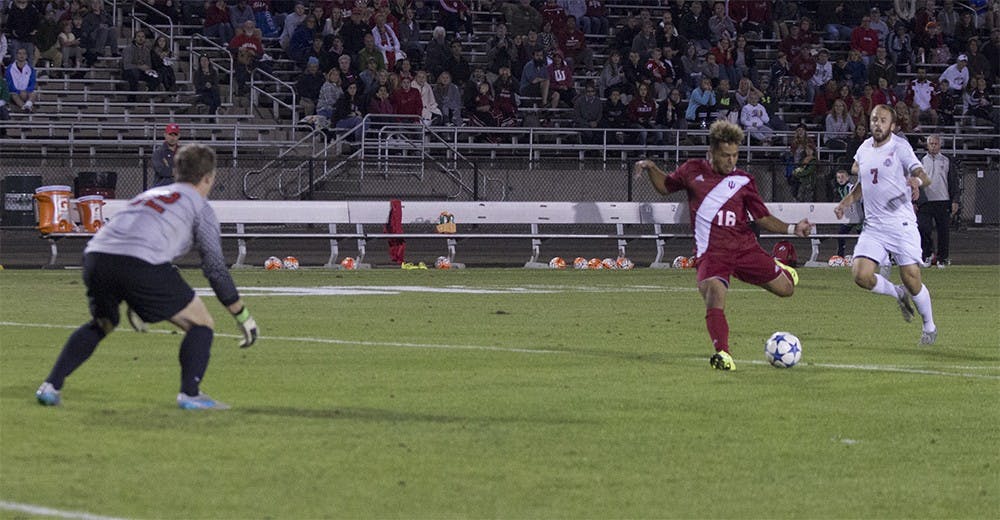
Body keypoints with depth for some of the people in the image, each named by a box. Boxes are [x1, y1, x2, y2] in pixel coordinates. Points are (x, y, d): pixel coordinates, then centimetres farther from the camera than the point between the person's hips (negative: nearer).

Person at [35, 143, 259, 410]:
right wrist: (243, 315, 19)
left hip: (96, 253, 6)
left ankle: (51, 386, 22)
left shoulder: (149, 195, 35)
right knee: (200, 324, 10)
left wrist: (132, 305, 48)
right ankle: (190, 393, -4)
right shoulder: (199, 205, 17)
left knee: (101, 324, 33)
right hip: (141, 264, -6)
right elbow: (216, 268, 12)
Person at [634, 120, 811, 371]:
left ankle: (780, 270, 45)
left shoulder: (743, 181, 4)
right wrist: (651, 169, 6)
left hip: (744, 247, 2)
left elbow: (763, 218, 9)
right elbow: (665, 186, 23)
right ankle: (722, 353, -32)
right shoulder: (692, 171, 5)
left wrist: (792, 228, -3)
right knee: (715, 293, -30)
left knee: (785, 288, 7)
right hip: (711, 252, -2)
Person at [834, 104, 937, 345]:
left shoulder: (900, 147, -8)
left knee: (911, 279, -7)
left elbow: (924, 177, -19)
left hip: (901, 224, -5)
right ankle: (898, 294, 18)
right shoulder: (864, 149, 10)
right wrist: (845, 202, 11)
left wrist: (919, 179, -42)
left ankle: (929, 327, 17)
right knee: (861, 275, -12)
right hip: (873, 226, 5)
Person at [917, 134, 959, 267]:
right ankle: (927, 254, 4)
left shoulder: (947, 162, 8)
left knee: (943, 231, 2)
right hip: (925, 201, 0)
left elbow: (954, 183, 7)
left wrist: (955, 201, -1)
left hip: (943, 201, 0)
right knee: (923, 228, -10)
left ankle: (943, 257, 11)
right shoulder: (921, 162, 10)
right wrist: (914, 202, 3)